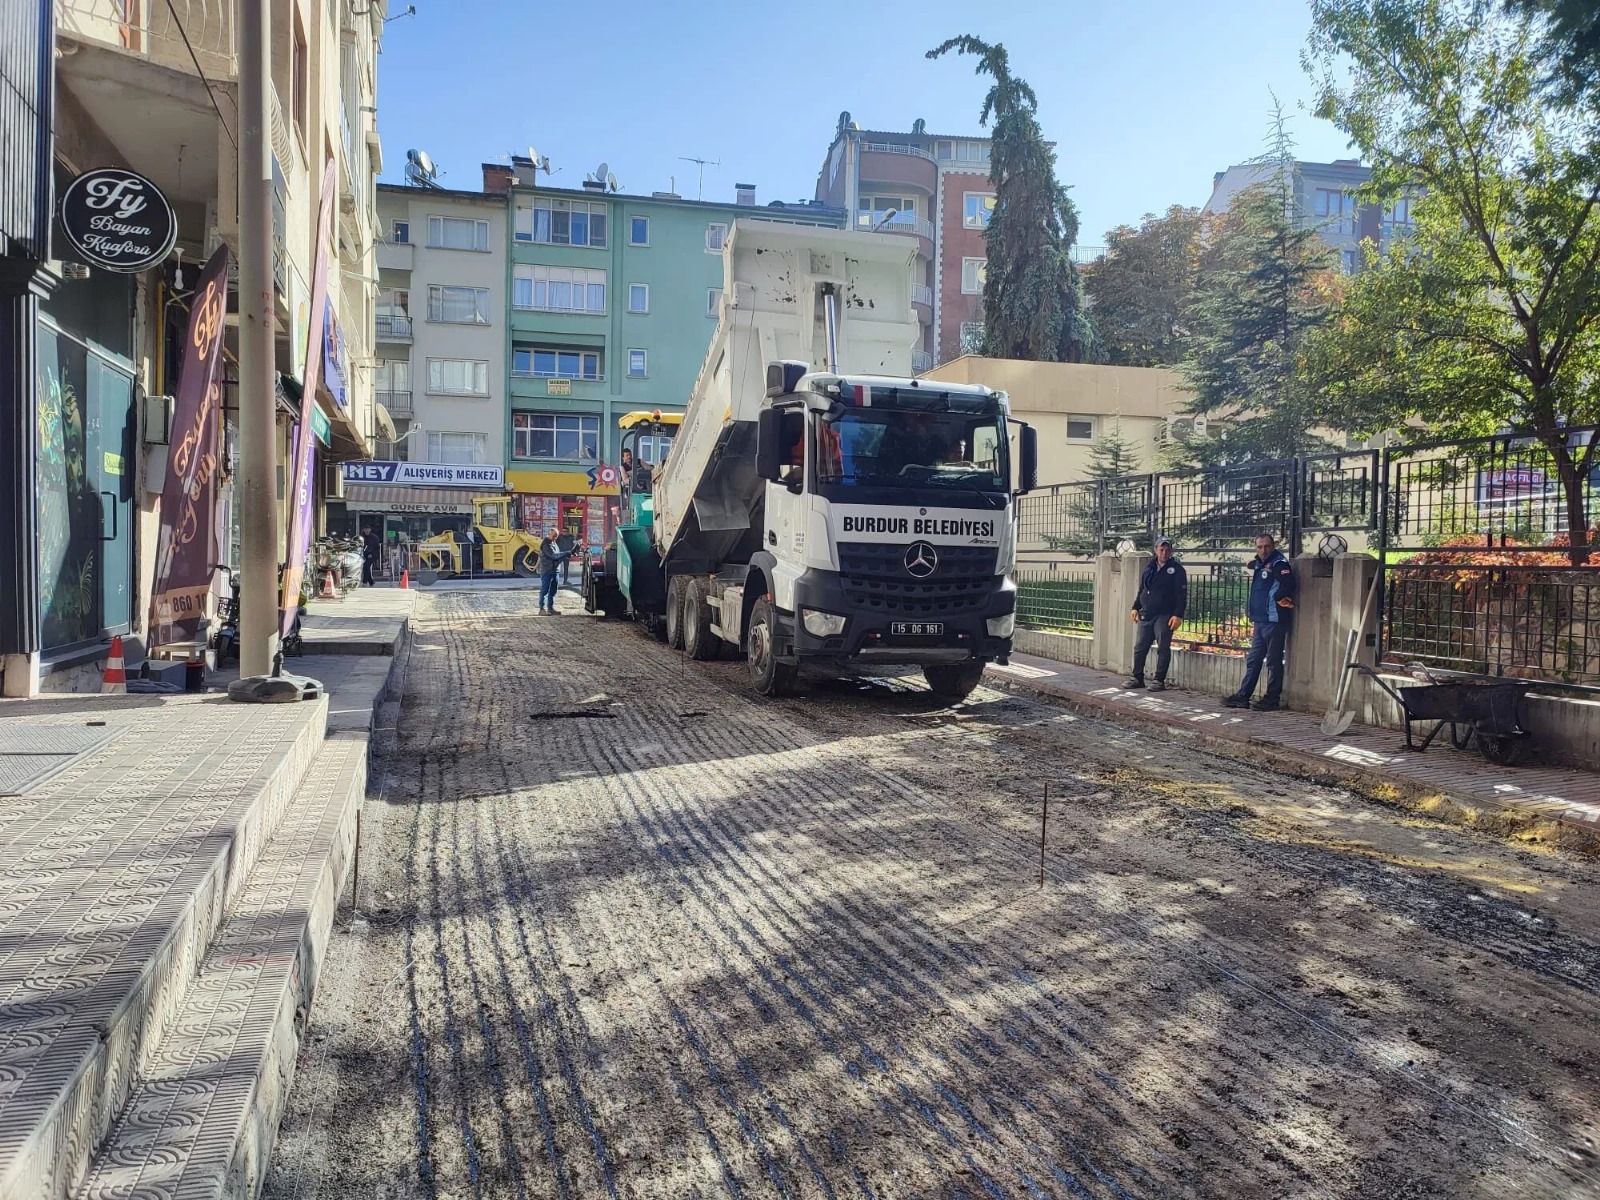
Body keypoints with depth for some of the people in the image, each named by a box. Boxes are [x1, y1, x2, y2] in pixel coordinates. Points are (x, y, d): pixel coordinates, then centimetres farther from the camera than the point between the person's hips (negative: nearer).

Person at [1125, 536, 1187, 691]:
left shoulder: (1177, 570, -4)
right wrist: (1136, 607, 15)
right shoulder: (1149, 567, 13)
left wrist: (1178, 615, -17)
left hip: (1164, 616, -5)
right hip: (1145, 615, 5)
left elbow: (1182, 595, -8)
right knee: (1140, 647, 6)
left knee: (1163, 648, -2)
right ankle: (1137, 678, 14)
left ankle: (1159, 680, 4)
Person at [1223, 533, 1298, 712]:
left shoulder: (1279, 564, -11)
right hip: (1259, 620, 9)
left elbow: (1289, 585, -27)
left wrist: (1277, 598, -11)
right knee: (1253, 660, 12)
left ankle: (1272, 699, 6)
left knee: (1273, 661, -1)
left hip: (1274, 620, -9)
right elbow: (1251, 565, 41)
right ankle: (1243, 696, 16)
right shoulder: (1259, 564, 15)